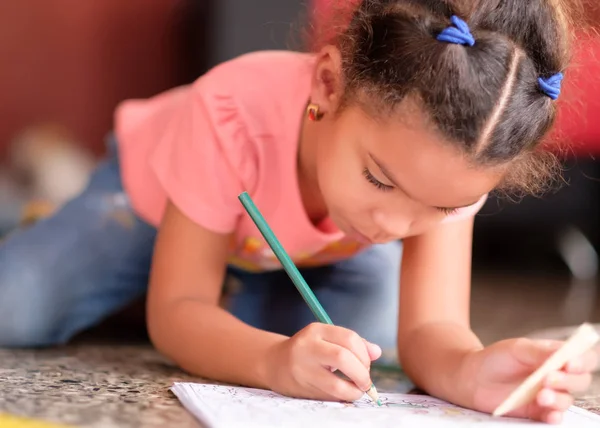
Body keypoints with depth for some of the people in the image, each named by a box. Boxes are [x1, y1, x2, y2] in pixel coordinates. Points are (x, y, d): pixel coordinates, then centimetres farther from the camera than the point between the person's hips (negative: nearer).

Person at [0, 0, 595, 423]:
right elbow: (176, 311, -38)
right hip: (155, 199, -3)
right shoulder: (233, 119, -44)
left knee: (367, 349, -23)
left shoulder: (451, 158, -35)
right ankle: (49, 220, 17)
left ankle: (232, 290, 10)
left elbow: (429, 326, -38)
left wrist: (469, 371, -63)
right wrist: (275, 361, -60)